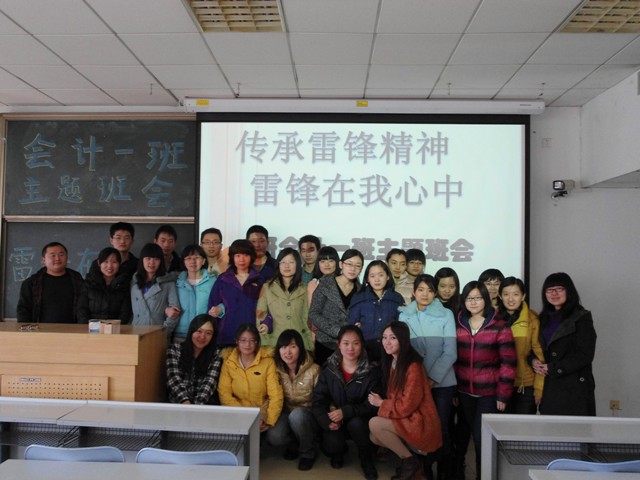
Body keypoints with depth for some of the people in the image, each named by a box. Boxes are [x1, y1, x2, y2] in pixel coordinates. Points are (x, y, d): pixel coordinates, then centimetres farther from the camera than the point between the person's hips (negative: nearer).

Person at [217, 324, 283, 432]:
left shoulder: (268, 361, -1)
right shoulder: (228, 362, 3)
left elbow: (276, 394, -6)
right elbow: (224, 394, -4)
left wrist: (269, 420, -20)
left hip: (263, 412, -1)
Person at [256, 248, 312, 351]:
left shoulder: (303, 290, 8)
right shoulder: (267, 287, 3)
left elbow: (307, 319, 10)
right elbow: (260, 317, 2)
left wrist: (311, 346, 5)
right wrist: (264, 346, -5)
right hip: (274, 344, -1)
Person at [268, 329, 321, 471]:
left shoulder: (313, 370, -17)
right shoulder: (276, 370, -6)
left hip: (308, 415, -2)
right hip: (286, 412, 3)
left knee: (297, 414, -36)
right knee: (274, 437, -27)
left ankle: (309, 452, -7)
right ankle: (294, 445, 10)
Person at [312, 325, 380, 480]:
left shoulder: (371, 371, -11)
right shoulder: (329, 369, -5)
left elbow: (373, 405, -15)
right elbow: (318, 400, -6)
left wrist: (346, 412, -28)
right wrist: (327, 421, -26)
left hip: (359, 422, -1)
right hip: (335, 421, 1)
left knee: (355, 422, -35)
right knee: (331, 446, -27)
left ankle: (366, 460, -3)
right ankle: (339, 452, 14)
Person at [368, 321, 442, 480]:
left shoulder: (413, 366, -21)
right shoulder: (392, 362, 7)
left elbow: (407, 406, -20)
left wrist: (380, 403, -7)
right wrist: (380, 402, -7)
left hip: (420, 424, -9)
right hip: (405, 420, 9)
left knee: (374, 424, -19)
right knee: (374, 437, 1)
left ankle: (410, 461, -3)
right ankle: (415, 453, 10)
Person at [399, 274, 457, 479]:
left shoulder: (446, 315, -2)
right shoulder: (404, 316, 3)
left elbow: (450, 352, -7)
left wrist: (432, 378, -15)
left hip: (442, 382, -1)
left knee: (441, 428, 3)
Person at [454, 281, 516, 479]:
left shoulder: (500, 327, -7)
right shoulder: (458, 326, 5)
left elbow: (508, 363, -8)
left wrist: (503, 395, -9)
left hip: (489, 393, -3)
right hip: (464, 392, 3)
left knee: (482, 438, -2)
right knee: (474, 435, 12)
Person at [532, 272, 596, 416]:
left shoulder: (581, 318, -3)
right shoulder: (544, 318, 15)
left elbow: (585, 355, -10)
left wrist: (552, 368, -12)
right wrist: (534, 361, -4)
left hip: (575, 388, -5)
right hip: (549, 387, 5)